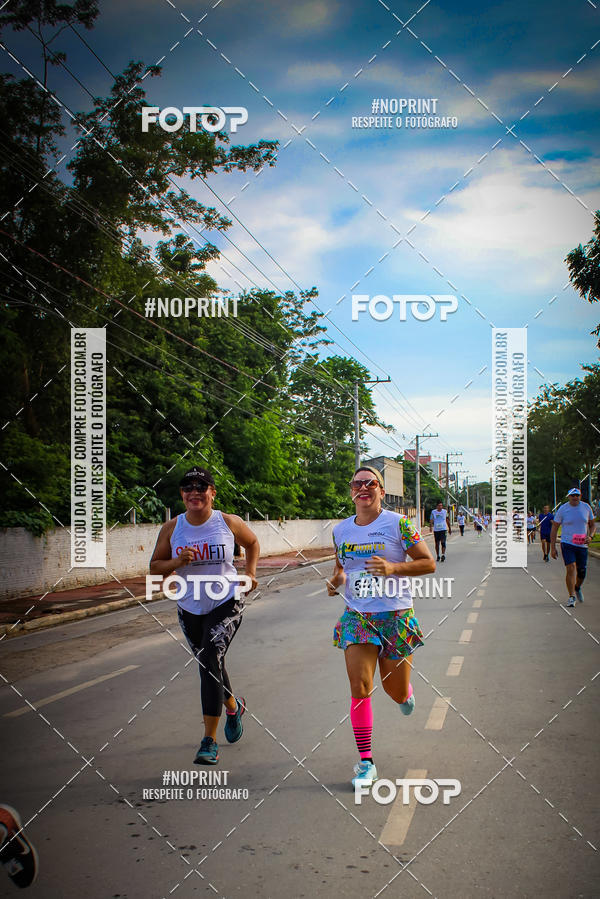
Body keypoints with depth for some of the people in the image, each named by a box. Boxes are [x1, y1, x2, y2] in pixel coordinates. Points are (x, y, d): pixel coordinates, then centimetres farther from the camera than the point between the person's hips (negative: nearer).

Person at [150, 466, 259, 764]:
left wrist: (250, 572, 1)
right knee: (210, 665, 18)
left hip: (226, 603, -4)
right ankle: (233, 706, 50)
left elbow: (252, 542, 12)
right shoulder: (171, 528, -6)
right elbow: (155, 567, -1)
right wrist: (177, 561, -20)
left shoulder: (229, 523, -8)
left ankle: (209, 742, -13)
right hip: (190, 608, 4)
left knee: (210, 662, -18)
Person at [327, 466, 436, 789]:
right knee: (359, 688, -9)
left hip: (396, 615, -2)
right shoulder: (341, 530, 5)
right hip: (356, 616, 2)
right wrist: (335, 579, -3)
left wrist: (392, 568, -21)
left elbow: (428, 563, -6)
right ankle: (365, 762, 3)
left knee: (396, 692, 8)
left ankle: (405, 690, 48)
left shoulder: (397, 523, -8)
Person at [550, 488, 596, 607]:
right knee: (571, 568, -16)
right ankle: (571, 597, -7)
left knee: (581, 571, 7)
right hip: (567, 544, -3)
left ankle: (577, 588, 39)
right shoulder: (562, 509, -4)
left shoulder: (586, 507, 4)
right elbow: (554, 528, 0)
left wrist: (590, 536, -7)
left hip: (582, 545, 3)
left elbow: (592, 524, 15)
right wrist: (553, 547, -4)